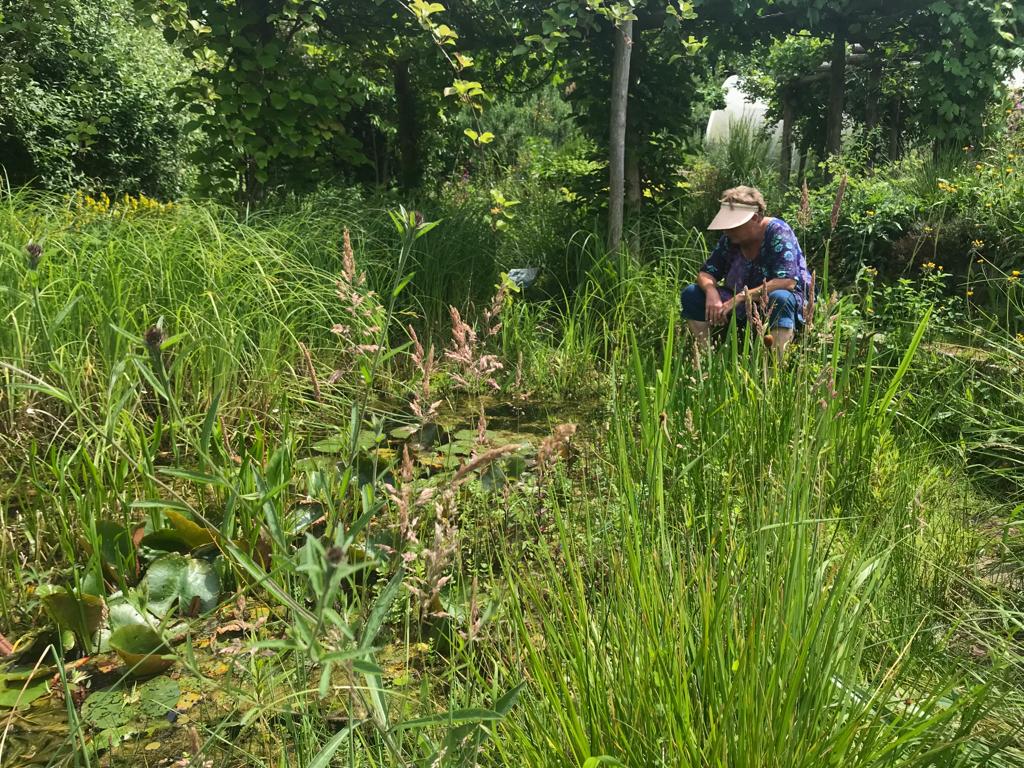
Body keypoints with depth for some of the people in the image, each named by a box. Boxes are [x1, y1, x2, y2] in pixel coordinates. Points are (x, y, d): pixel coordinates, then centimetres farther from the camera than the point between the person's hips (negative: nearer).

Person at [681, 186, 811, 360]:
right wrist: (711, 290, -25)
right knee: (691, 293, -10)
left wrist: (740, 298, -35)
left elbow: (788, 282, -30)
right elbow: (706, 273, 0)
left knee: (780, 298, -41)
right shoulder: (729, 238, -3)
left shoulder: (778, 232, -19)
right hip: (744, 307, 6)